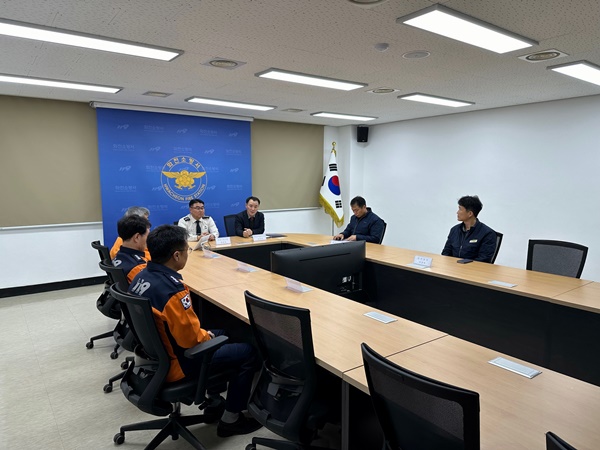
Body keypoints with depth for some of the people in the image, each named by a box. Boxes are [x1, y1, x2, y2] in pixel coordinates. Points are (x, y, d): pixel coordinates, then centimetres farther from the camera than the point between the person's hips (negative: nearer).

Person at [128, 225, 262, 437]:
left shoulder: (141, 277, -3)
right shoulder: (172, 290, -32)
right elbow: (190, 338, -26)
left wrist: (204, 333, 10)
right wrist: (207, 336, -4)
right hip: (173, 363, -9)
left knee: (220, 335, 26)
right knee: (248, 352, -1)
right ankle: (230, 420, 15)